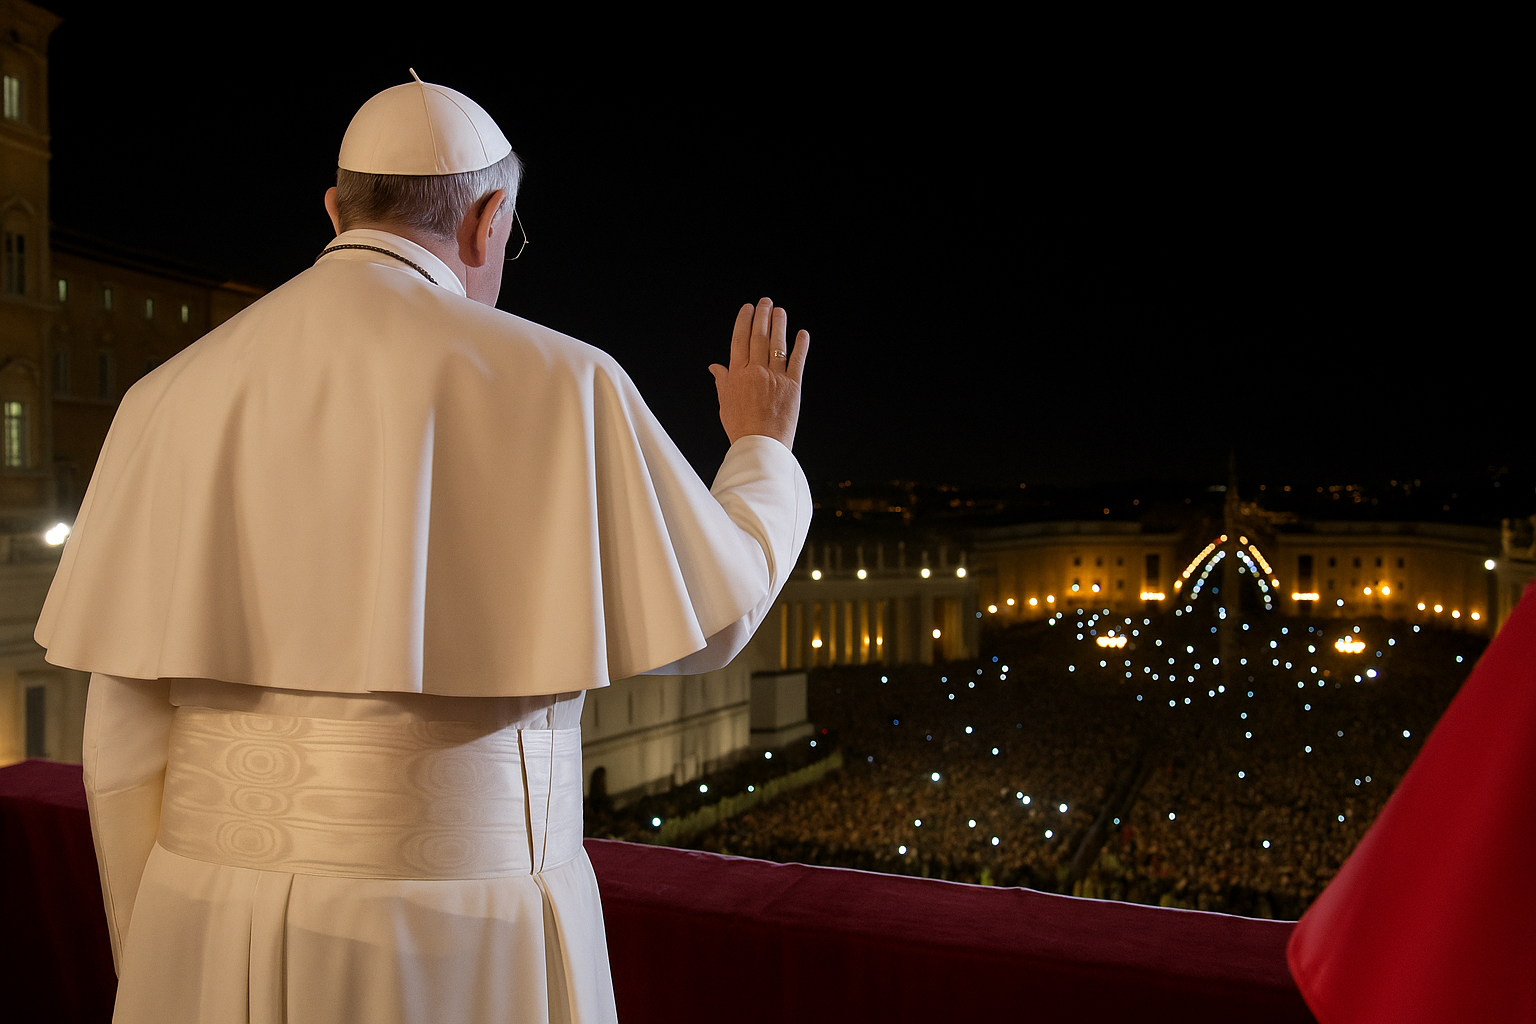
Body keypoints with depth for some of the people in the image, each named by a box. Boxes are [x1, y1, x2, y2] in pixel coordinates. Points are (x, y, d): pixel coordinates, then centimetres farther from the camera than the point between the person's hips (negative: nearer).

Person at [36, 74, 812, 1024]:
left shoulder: (177, 396, 1)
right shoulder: (553, 386, -11)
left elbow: (127, 734, 2)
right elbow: (713, 613, -1)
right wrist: (766, 448, 19)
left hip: (230, 943, 5)